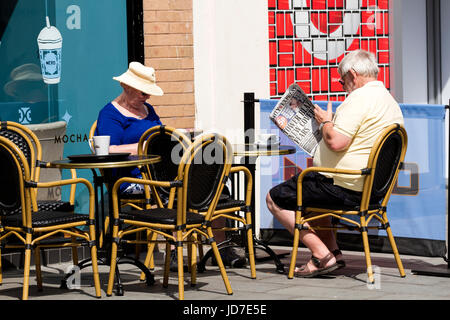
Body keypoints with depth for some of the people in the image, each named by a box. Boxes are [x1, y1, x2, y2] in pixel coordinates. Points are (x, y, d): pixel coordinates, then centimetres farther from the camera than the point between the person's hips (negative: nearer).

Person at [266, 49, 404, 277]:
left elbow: (336, 142, -28)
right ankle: (333, 252, 21)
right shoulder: (391, 103, 13)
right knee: (309, 192, 35)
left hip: (344, 187, -10)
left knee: (275, 198, 0)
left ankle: (323, 256, -6)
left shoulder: (360, 98, -19)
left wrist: (325, 122, -8)